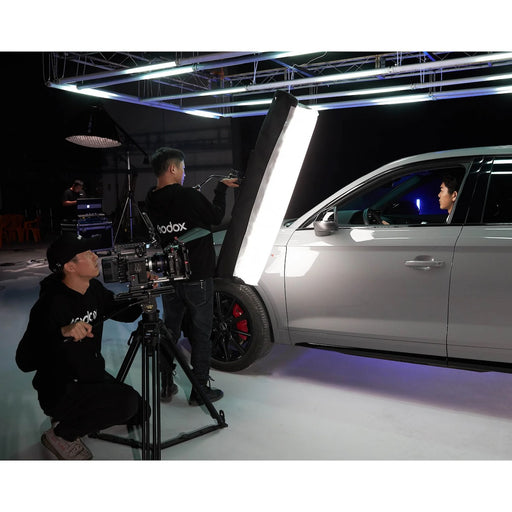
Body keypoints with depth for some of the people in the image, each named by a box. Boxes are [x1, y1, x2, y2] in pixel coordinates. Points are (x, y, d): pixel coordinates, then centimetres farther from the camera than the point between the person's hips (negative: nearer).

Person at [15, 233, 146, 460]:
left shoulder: (94, 289, -4)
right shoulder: (50, 305, -27)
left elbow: (126, 314, 8)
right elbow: (24, 361, -31)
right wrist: (61, 333, -43)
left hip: (93, 377, 8)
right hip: (60, 391, -8)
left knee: (139, 413, 13)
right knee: (128, 401, -26)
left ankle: (73, 416, 23)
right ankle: (62, 434, -4)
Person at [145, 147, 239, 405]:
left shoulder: (151, 201, 0)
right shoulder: (188, 196, -19)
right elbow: (216, 216, -5)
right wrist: (221, 189, 9)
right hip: (197, 278, -6)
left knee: (169, 331, 17)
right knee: (200, 334, 6)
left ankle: (165, 386, 25)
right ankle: (200, 390, 14)